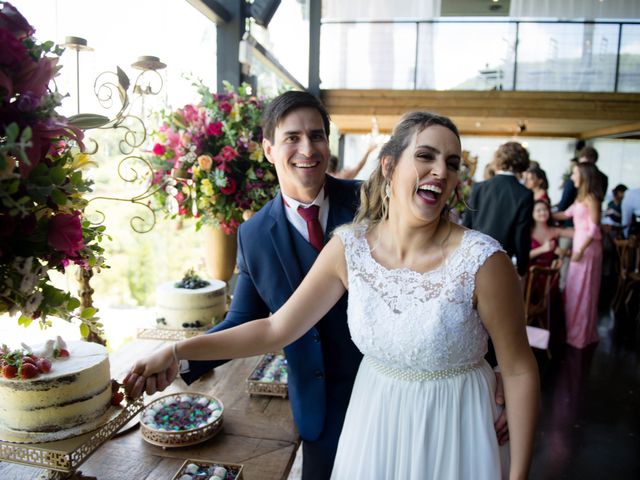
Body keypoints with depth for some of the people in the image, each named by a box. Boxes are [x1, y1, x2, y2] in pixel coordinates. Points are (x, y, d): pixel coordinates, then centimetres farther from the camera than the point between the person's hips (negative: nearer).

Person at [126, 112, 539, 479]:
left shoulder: (483, 261, -22)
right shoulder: (349, 247, -13)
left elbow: (519, 369, -11)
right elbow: (276, 329, -9)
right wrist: (177, 352, -14)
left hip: (451, 428, -2)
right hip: (374, 420, 3)